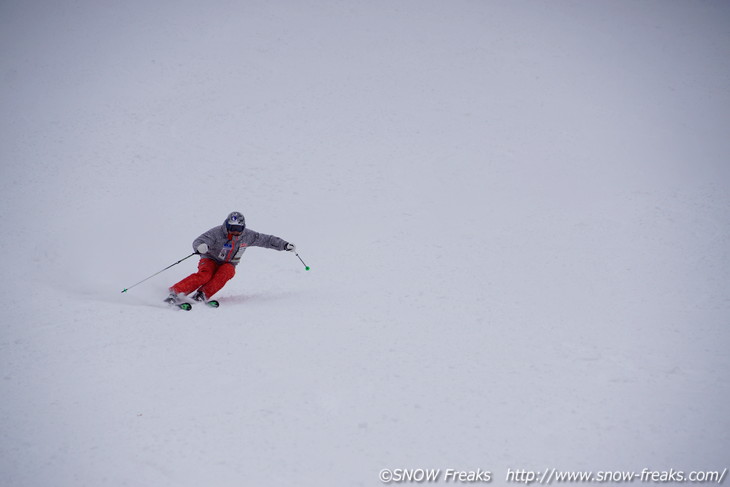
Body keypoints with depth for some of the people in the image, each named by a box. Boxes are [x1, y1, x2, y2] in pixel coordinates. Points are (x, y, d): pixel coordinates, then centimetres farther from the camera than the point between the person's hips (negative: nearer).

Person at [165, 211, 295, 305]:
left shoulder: (247, 236, -9)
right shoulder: (217, 233, -21)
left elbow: (266, 240, 2)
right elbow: (197, 241, -29)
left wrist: (285, 245, -2)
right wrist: (200, 247, -54)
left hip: (228, 265, 3)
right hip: (210, 261, -3)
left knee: (226, 272, -33)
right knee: (205, 275, -34)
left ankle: (203, 295, -43)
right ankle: (176, 293, -42)